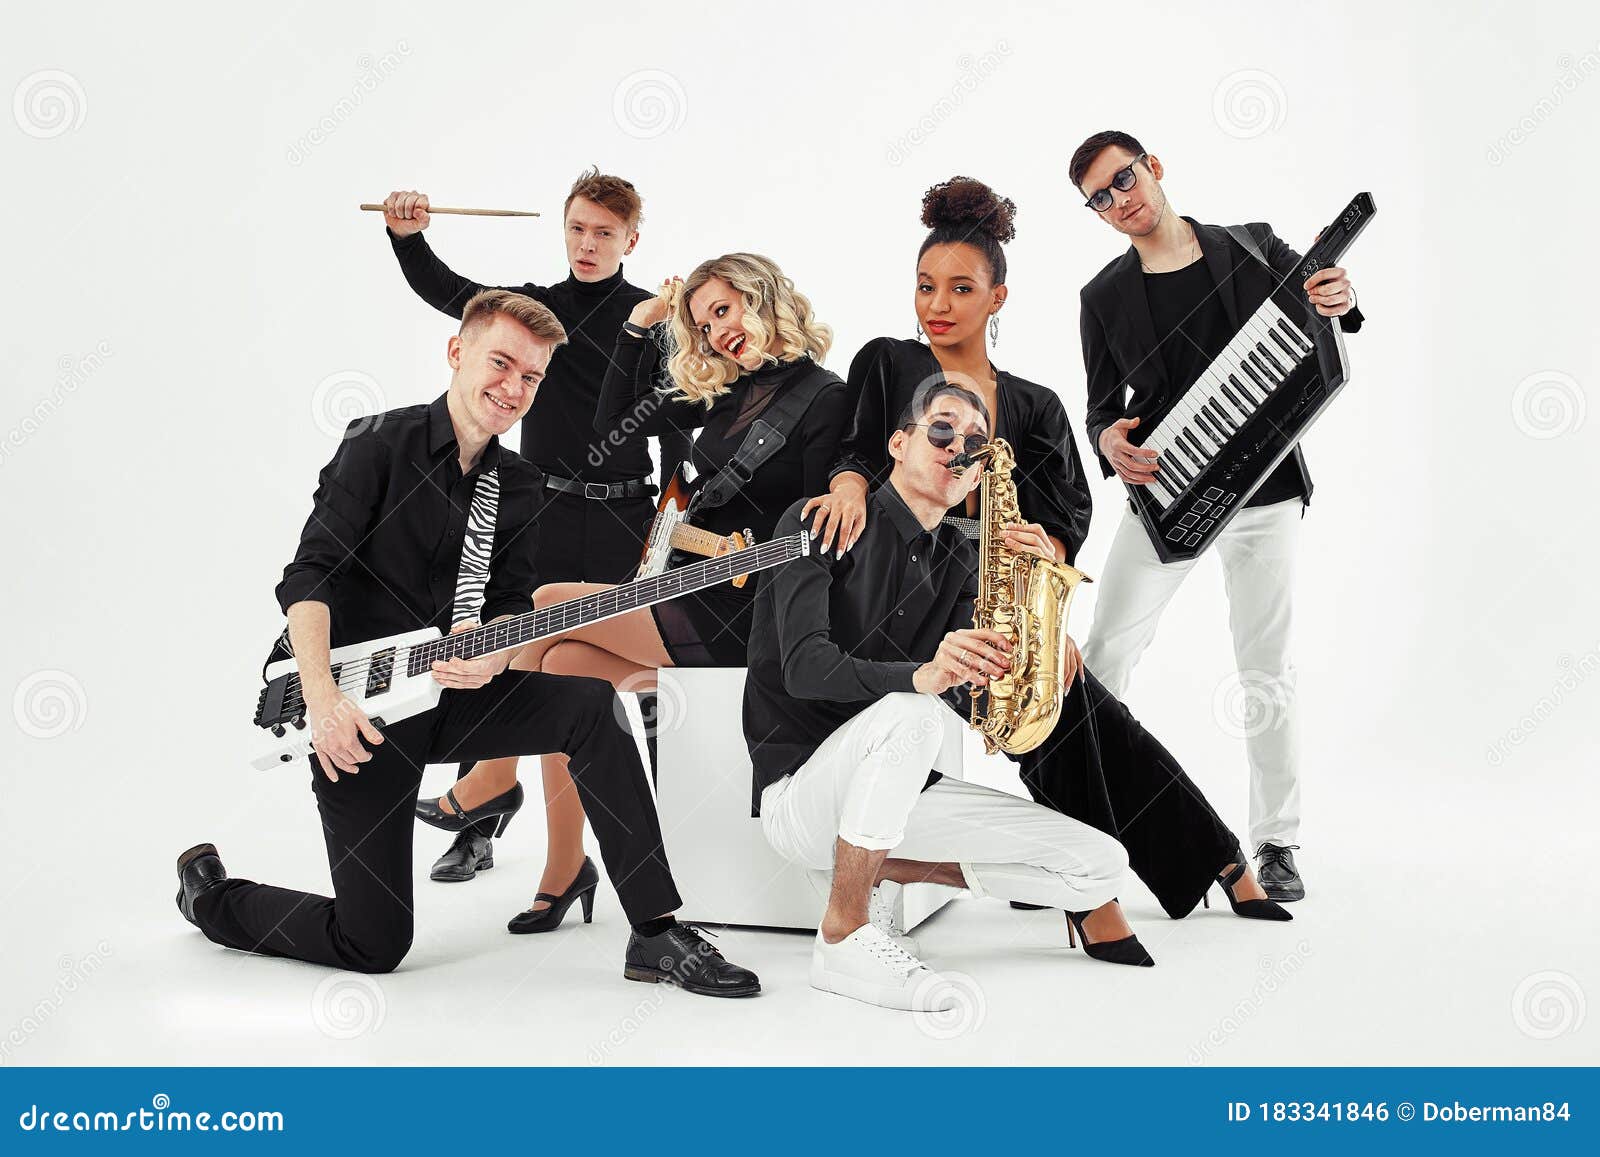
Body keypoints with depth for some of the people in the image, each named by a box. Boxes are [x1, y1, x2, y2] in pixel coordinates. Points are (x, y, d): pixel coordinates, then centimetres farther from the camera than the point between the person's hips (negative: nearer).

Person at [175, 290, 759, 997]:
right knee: (373, 944, -5)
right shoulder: (381, 443, -9)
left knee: (590, 705, -22)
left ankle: (657, 933, -18)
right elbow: (309, 574, -15)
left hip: (452, 693, 5)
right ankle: (207, 891, 25)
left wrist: (493, 654, -19)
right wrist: (322, 694, -29)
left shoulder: (519, 483, 9)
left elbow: (512, 602, 6)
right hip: (357, 711, -5)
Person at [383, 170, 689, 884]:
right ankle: (475, 830, 12)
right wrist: (407, 236, -22)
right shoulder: (533, 307, 9)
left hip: (626, 518, -2)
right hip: (543, 517, 2)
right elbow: (444, 290, -3)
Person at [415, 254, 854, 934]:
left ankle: (493, 777, 6)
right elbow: (615, 422, 19)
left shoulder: (824, 399, -9)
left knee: (551, 604, -12)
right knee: (565, 664, -11)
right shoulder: (729, 390, 14)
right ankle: (565, 867, -2)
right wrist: (641, 327, 14)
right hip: (690, 592, 7)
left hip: (743, 614, -7)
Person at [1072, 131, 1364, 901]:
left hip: (1264, 493, 0)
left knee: (1266, 673, 5)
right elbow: (1102, 408, 6)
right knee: (1103, 657, -5)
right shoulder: (1105, 297, 4)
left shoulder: (1254, 249, 1)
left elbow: (1321, 304, 9)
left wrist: (1341, 303, -16)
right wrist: (1109, 441, -17)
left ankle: (1275, 840, 17)